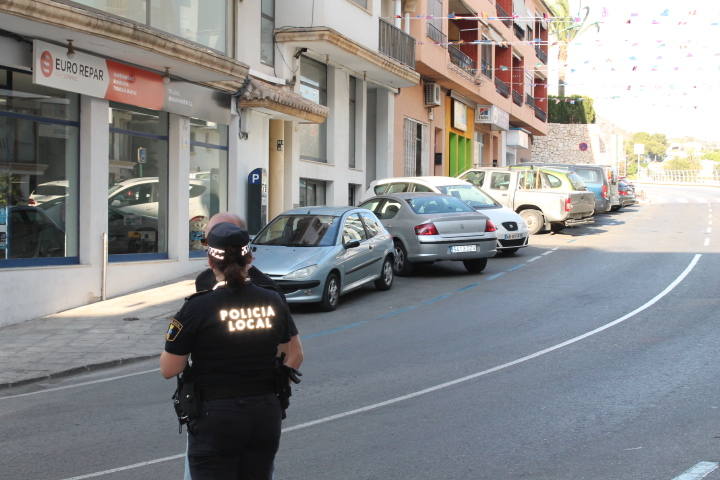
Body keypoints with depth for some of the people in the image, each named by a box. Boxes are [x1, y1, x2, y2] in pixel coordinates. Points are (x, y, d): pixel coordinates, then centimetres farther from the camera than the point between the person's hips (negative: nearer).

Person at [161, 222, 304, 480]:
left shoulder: (198, 308, -14)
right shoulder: (273, 302, 1)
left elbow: (169, 369, -8)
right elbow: (295, 356, 13)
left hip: (216, 420, -5)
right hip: (267, 417, 5)